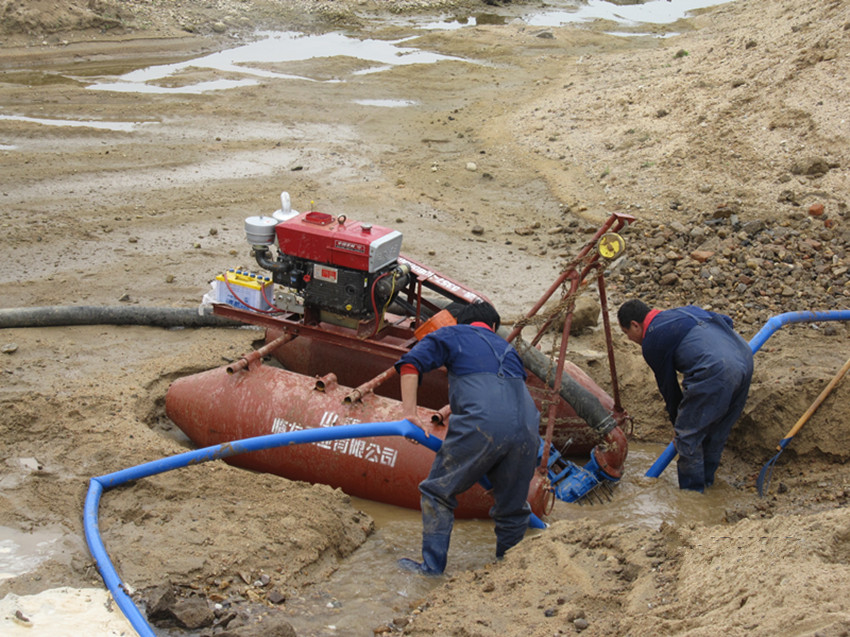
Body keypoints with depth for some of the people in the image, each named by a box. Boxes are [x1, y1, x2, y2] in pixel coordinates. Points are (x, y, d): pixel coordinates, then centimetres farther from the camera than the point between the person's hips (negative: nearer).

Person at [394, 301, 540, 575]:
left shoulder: (452, 335, 21)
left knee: (438, 492, 14)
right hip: (527, 430, 5)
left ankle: (432, 566, 15)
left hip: (482, 425, -4)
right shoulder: (507, 347, 35)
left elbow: (411, 364, 6)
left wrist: (410, 414, 3)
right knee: (513, 508, 20)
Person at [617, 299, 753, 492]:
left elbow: (668, 387, 11)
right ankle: (707, 479, 37)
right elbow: (726, 321, 28)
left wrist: (678, 421, 23)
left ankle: (692, 493, 14)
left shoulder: (651, 342, 4)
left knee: (688, 435, 6)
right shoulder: (682, 311, 27)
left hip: (716, 371, -9)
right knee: (718, 432, 23)